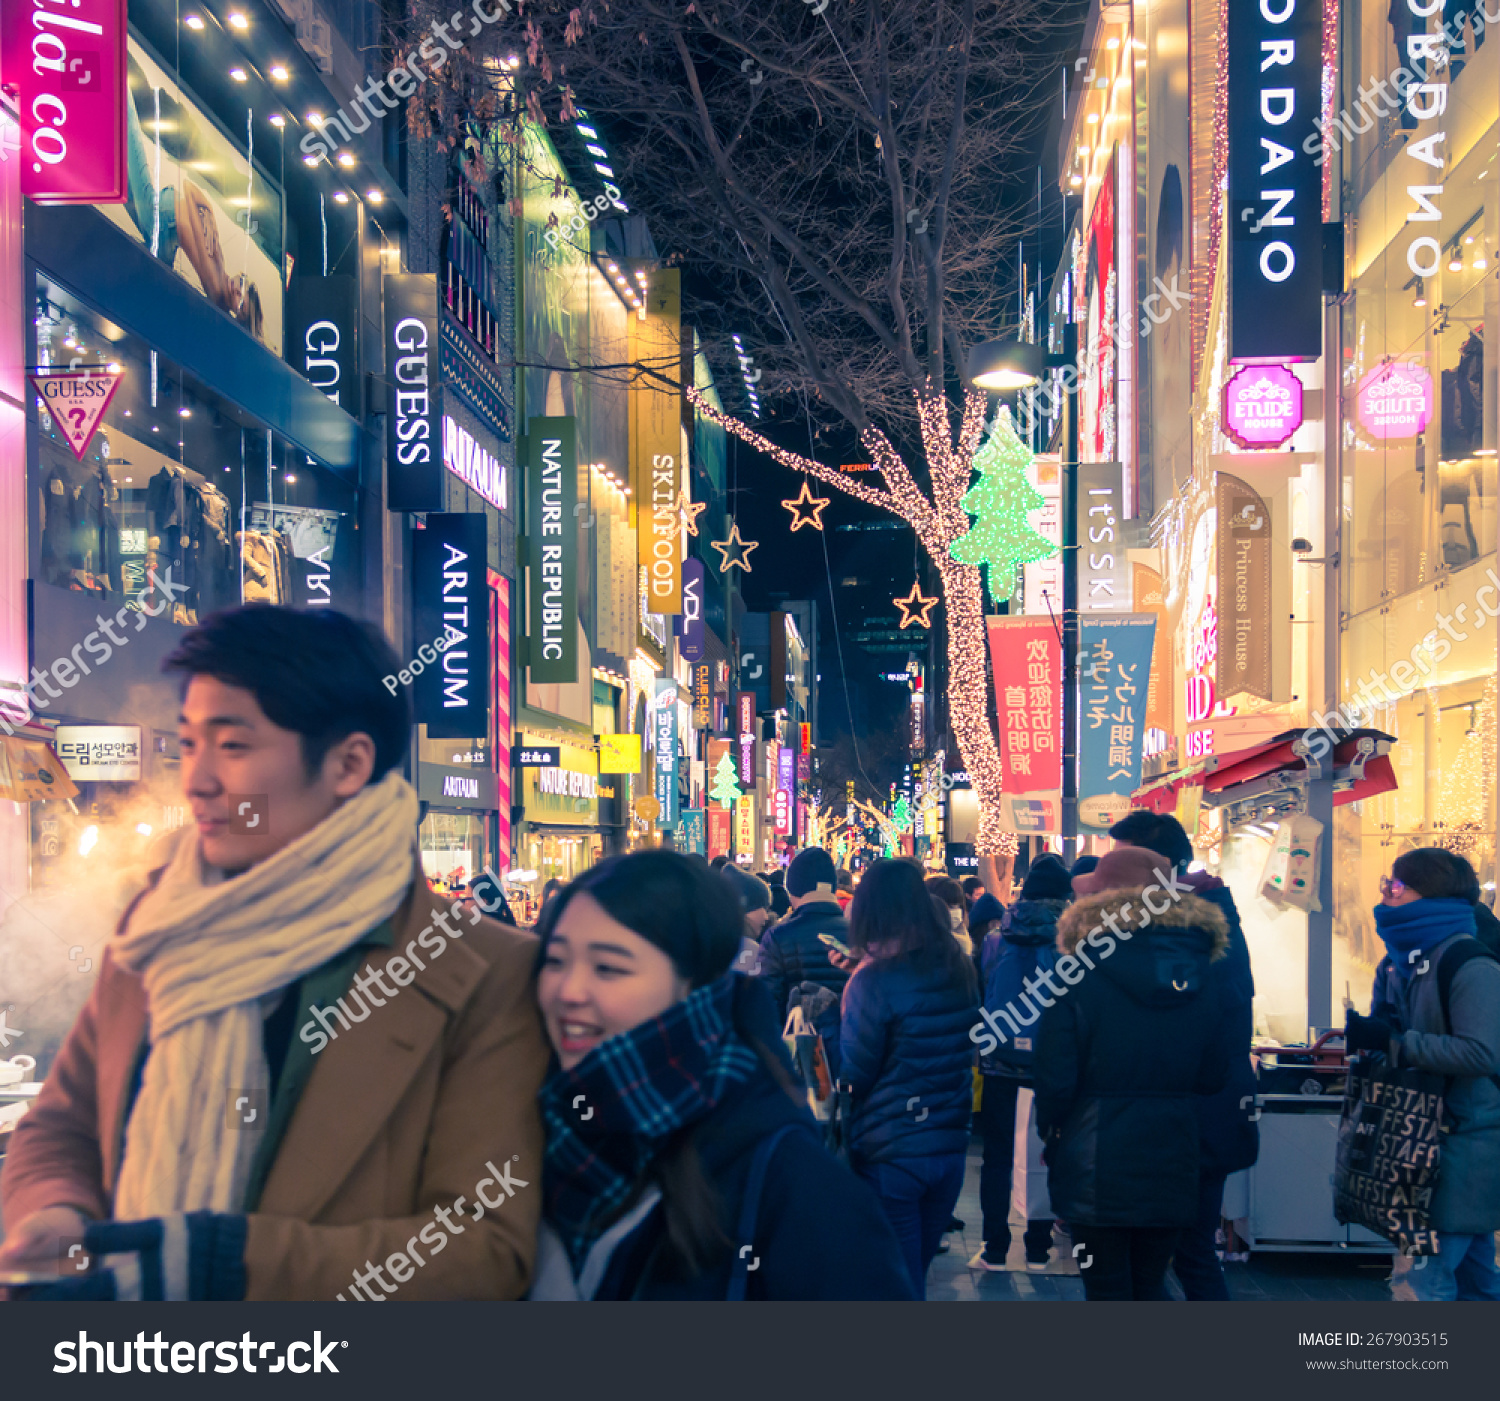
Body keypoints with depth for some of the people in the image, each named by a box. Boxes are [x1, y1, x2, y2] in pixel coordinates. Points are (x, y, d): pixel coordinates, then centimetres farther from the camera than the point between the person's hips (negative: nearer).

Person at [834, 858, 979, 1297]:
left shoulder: (875, 981, -17)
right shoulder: (960, 971, 3)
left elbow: (853, 1076, -12)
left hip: (888, 1155, -6)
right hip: (950, 1148, 6)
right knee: (916, 1274, 18)